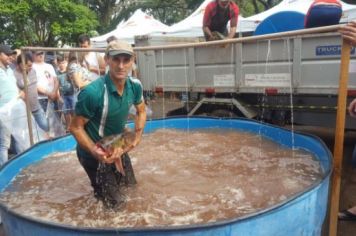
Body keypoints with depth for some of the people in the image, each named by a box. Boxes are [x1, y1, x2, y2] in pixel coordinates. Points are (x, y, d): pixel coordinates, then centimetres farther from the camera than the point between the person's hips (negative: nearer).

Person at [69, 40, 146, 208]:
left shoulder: (134, 86, -13)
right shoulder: (92, 92, -32)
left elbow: (141, 111, 6)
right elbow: (76, 127, -22)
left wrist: (137, 135, -8)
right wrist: (95, 152, -32)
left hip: (119, 147, 6)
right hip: (94, 152, -6)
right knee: (112, 202, 5)